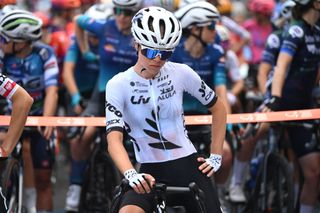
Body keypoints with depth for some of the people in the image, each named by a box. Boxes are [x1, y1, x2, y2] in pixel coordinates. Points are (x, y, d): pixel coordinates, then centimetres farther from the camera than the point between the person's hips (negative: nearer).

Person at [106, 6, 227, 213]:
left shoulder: (181, 73, -4)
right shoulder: (118, 85, -10)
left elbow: (218, 108, 12)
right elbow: (114, 139, -21)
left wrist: (216, 156, 6)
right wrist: (130, 174, -39)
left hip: (188, 167, 2)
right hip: (151, 174, -2)